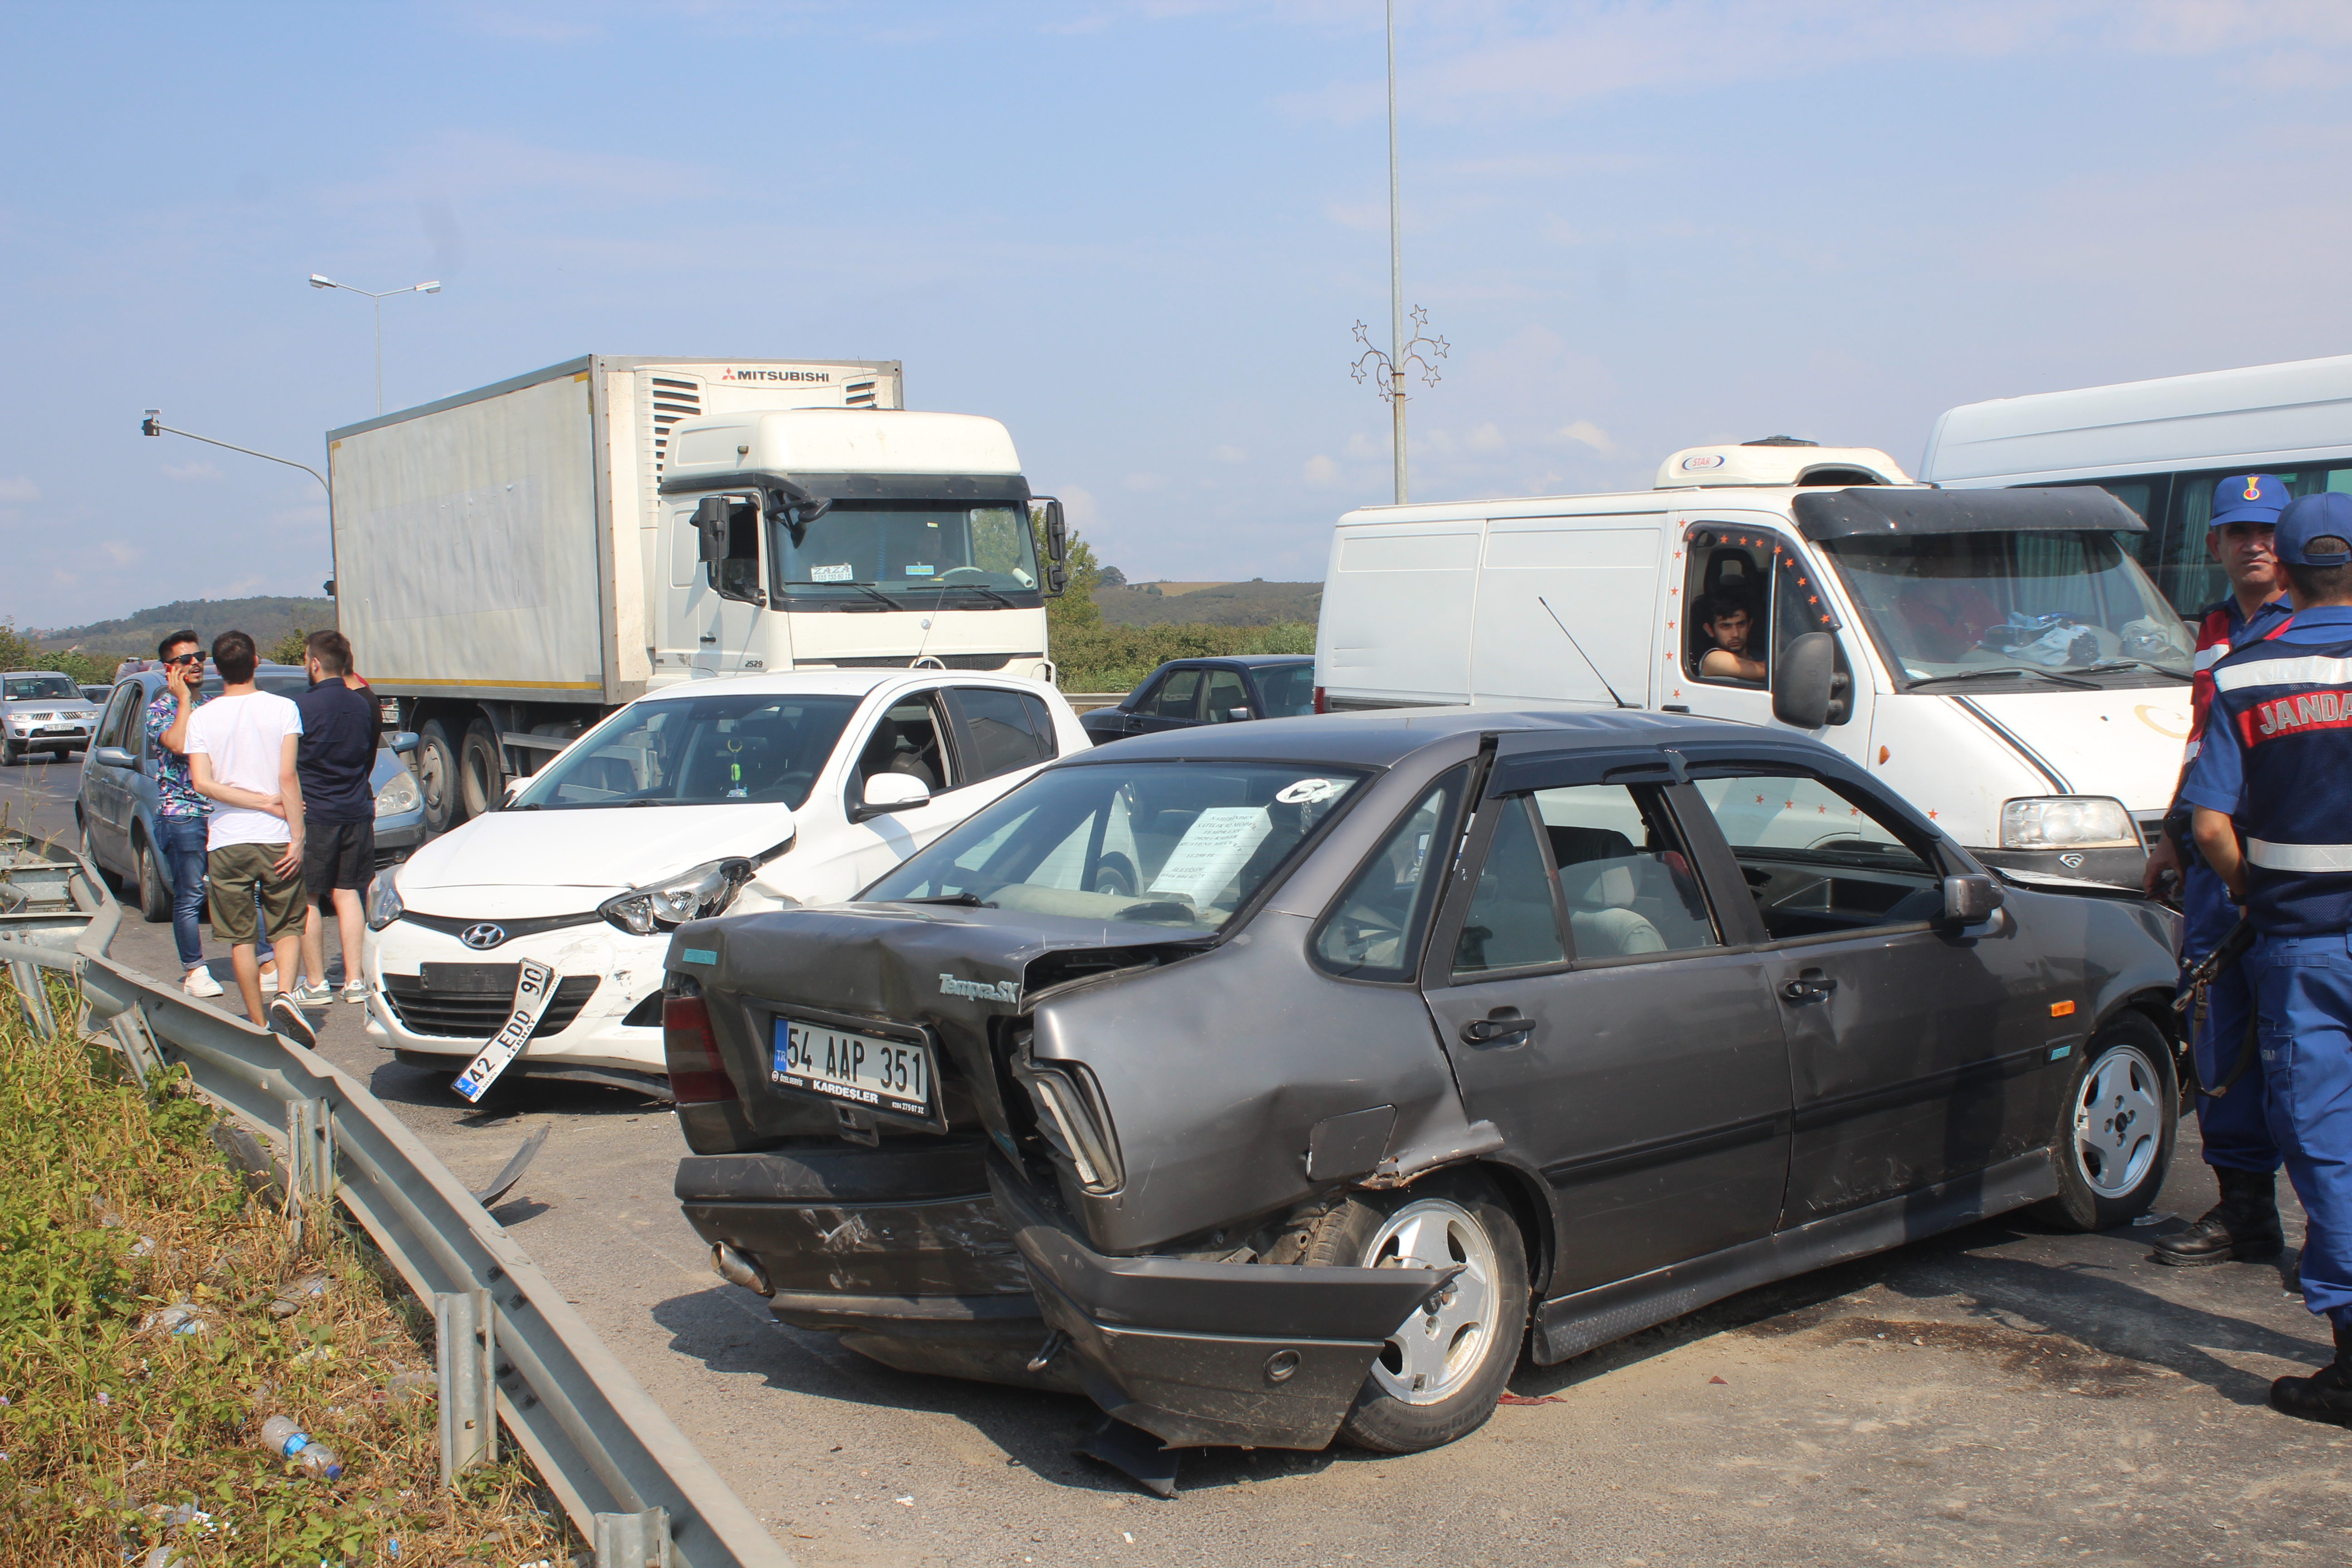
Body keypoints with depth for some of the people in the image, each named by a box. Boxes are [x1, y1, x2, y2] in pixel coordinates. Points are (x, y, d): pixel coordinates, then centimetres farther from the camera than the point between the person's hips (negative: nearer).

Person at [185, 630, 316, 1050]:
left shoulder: (202, 718, 1)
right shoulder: (283, 709, -3)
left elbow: (203, 783, -9)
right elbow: (288, 777, -10)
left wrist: (268, 804, -8)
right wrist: (297, 836, -8)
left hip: (226, 841, 0)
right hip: (276, 840, 0)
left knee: (241, 937, 10)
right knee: (287, 927, 12)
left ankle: (260, 1024, 11)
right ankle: (285, 995, -13)